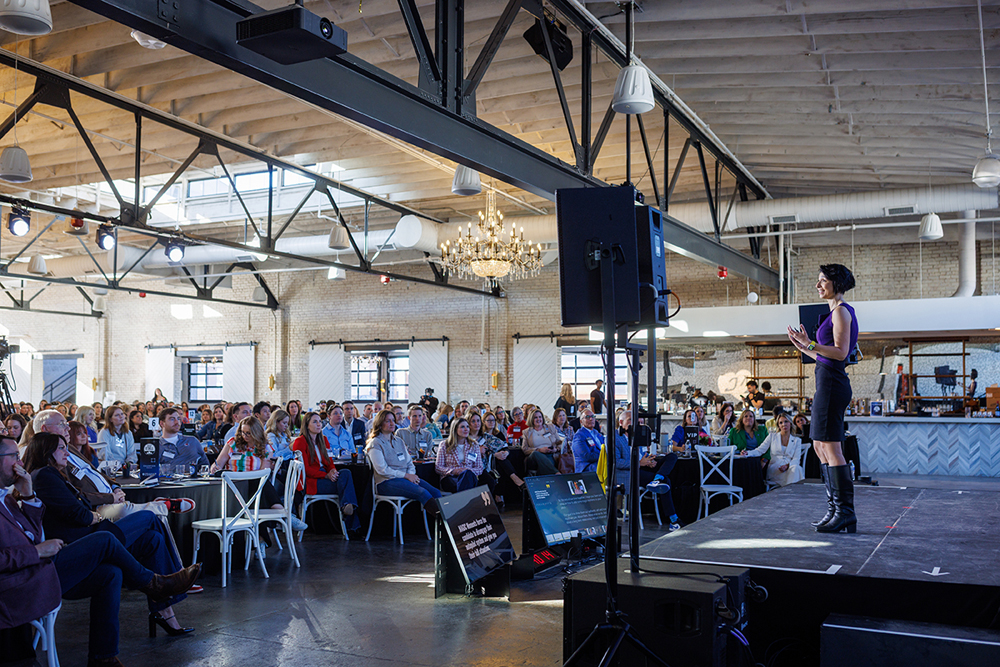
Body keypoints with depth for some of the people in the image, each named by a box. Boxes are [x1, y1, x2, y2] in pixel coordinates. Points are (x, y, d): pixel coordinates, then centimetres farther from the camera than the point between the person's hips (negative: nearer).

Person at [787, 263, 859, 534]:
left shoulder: (841, 310, -9)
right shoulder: (836, 312, 20)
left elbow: (840, 352, -18)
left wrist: (810, 344, -22)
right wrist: (804, 347, 21)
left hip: (832, 383, -11)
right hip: (827, 382, 11)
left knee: (830, 446, -9)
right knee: (820, 445, 13)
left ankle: (845, 512, -6)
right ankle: (835, 509, 17)